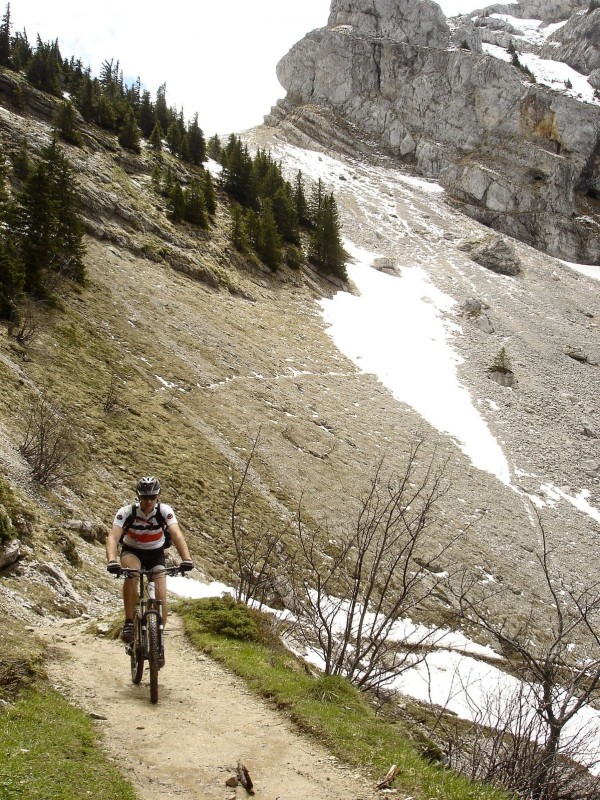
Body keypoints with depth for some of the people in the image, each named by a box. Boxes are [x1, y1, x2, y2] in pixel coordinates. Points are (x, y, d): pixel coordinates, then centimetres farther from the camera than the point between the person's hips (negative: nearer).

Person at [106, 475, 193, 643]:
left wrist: (186, 559, -52)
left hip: (155, 554, 1)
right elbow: (113, 537, -36)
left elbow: (176, 535, -35)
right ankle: (129, 623, -24)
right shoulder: (126, 512, -25)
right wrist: (112, 560, -55)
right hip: (132, 552, -1)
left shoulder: (165, 511, -23)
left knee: (161, 596, -14)